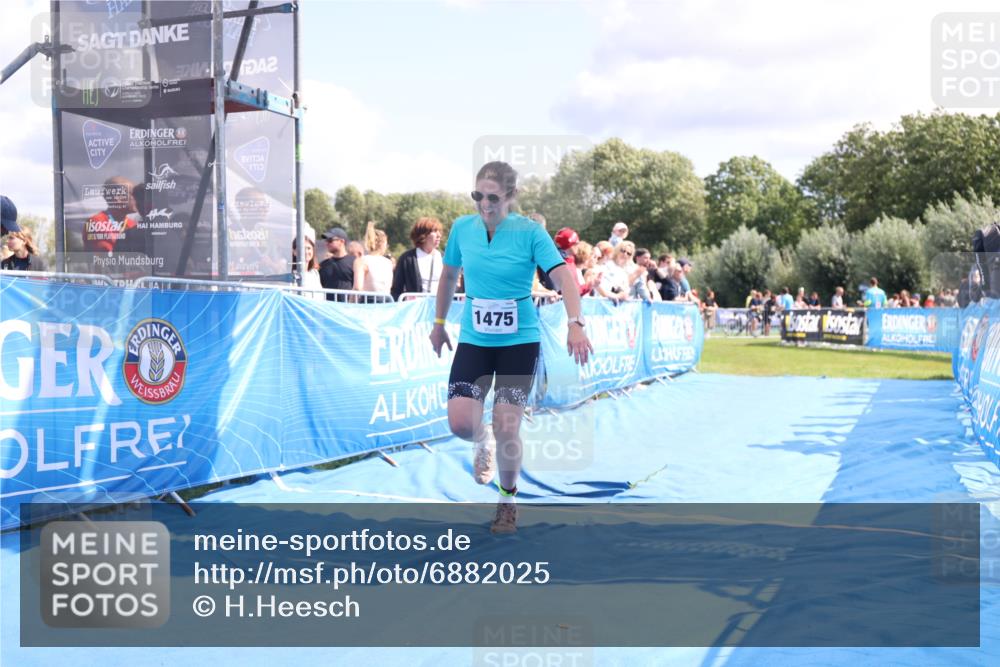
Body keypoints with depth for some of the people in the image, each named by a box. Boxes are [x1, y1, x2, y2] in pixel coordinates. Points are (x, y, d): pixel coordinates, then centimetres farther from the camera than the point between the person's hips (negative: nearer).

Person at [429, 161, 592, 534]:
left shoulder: (530, 232, -11)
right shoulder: (462, 228, -1)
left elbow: (564, 276, -21)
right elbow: (449, 275, 15)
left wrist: (575, 324, -35)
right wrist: (439, 323, 20)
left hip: (519, 341, -3)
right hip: (473, 339, 3)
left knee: (506, 428, -5)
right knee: (460, 422, -11)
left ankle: (508, 499, 21)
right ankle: (484, 444, 28)